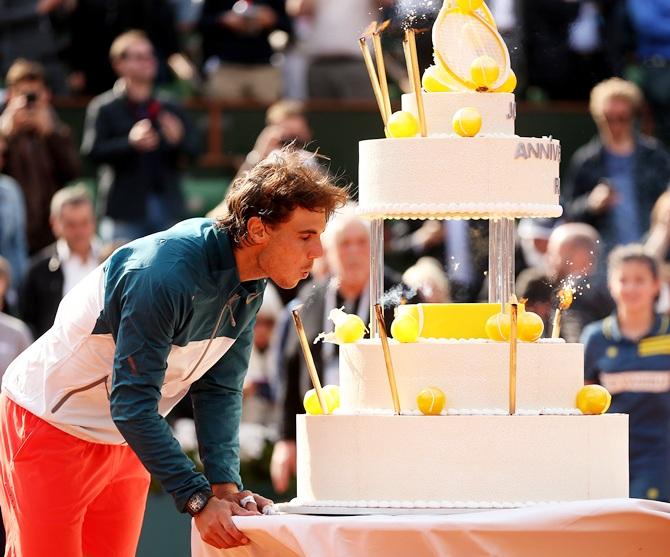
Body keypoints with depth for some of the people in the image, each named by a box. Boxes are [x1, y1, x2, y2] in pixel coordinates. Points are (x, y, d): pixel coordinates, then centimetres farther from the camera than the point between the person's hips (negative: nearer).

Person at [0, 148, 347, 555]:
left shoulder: (251, 284, -5)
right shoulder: (165, 275, -32)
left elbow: (219, 391, -3)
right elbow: (132, 405, -32)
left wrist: (226, 486, -17)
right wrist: (199, 501, -34)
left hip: (124, 437, 8)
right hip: (50, 425, -8)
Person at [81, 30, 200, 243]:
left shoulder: (170, 108, 12)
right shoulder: (104, 109, 0)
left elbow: (194, 148, 11)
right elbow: (92, 151, -10)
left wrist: (178, 139, -11)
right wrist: (130, 142, -22)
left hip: (167, 207, 4)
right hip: (125, 208, -4)